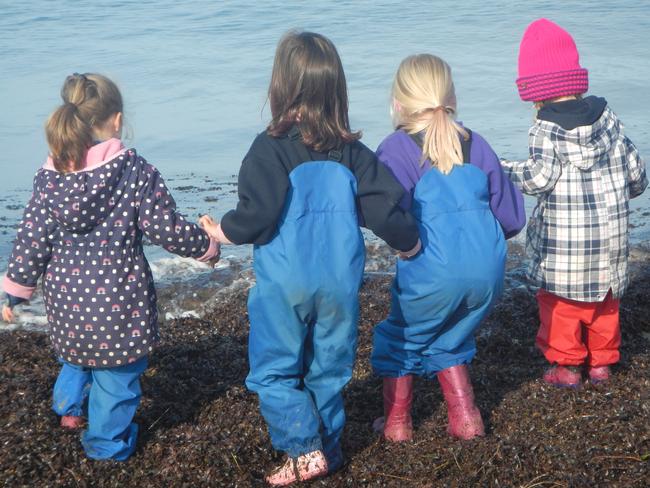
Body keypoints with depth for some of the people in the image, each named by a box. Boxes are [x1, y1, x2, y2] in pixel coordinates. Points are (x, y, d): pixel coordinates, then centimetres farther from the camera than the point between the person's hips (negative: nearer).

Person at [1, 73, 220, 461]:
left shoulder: (51, 177, -5)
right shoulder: (136, 171, -14)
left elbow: (32, 241, -2)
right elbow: (167, 229, -13)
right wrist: (208, 246, 5)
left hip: (67, 301, 4)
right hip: (120, 299, -3)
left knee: (77, 354, 35)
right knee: (117, 375, 16)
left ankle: (70, 406, 37)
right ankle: (109, 442, 29)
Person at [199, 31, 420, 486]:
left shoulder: (271, 149, -11)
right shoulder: (353, 152, 2)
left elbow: (258, 213, -17)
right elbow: (385, 208, 0)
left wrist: (222, 232, 2)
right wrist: (410, 243, 18)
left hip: (284, 287, -4)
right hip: (339, 283, 4)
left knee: (274, 372, 7)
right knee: (329, 371, 17)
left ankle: (305, 450, -2)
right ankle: (329, 449, 25)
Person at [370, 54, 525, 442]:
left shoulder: (397, 150, -3)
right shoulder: (476, 145, 12)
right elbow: (512, 217, 14)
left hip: (434, 275, -5)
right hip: (488, 271, 5)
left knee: (402, 338, 21)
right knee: (449, 342, 28)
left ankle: (396, 422, 29)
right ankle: (465, 418, 27)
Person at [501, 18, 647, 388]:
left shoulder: (545, 129, -13)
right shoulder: (607, 116, 3)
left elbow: (540, 176, -22)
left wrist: (502, 171, -8)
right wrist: (618, 192, 25)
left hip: (563, 236, -5)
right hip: (611, 229, 5)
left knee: (560, 300, 10)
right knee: (605, 298, 18)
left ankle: (567, 365, 15)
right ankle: (602, 362, 27)